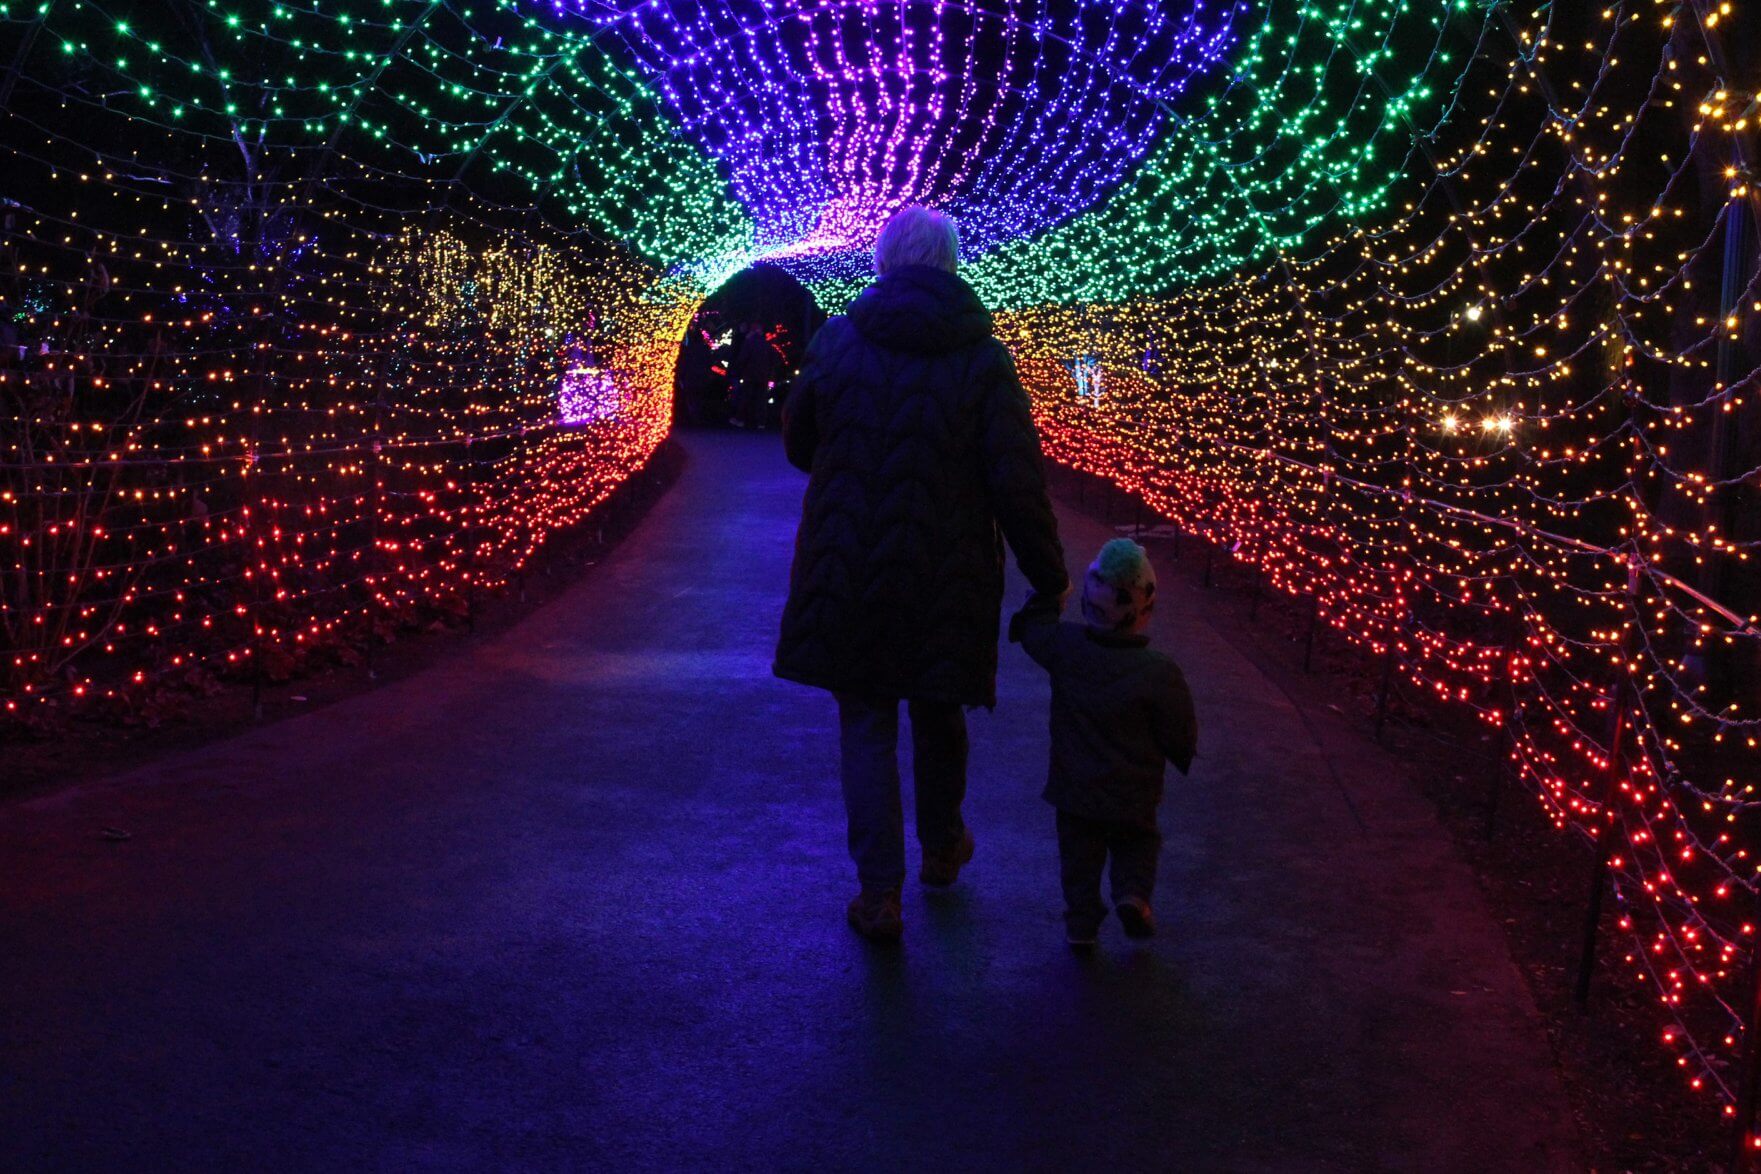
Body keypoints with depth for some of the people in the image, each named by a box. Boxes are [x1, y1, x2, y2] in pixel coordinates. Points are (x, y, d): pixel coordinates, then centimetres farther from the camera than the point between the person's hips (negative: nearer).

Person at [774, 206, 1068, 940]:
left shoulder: (836, 344, -4)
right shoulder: (984, 361, -7)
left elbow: (799, 447, 10)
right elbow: (1017, 483, -11)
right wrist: (1048, 578, -1)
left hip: (846, 573, 0)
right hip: (945, 577, 0)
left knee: (866, 725, 7)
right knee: (938, 714, 20)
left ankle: (879, 893, 3)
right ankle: (940, 847, 41)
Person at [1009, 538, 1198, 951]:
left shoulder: (1064, 647, -15)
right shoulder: (1159, 673, -22)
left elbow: (1031, 627, 7)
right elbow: (1180, 734, -11)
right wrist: (1182, 754, 11)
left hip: (1074, 788, 2)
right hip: (1133, 793, -2)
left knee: (1079, 854, 16)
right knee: (1136, 843, 23)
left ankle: (1082, 921, 14)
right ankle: (1133, 892, 2)